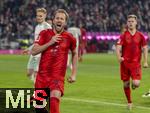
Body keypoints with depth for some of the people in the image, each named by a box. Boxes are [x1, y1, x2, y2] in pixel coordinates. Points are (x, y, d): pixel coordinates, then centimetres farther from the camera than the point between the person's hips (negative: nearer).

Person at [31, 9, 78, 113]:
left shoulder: (69, 38, 2)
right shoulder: (45, 34, 3)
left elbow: (75, 54, 18)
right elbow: (33, 51, -5)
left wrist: (74, 74, 13)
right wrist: (50, 42, -14)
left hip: (58, 76, -2)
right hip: (42, 75, 2)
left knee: (54, 98, -26)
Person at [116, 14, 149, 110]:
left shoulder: (140, 36, 3)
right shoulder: (123, 36, 0)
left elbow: (145, 48, 8)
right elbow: (118, 48, -6)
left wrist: (145, 61, -1)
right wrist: (119, 57, -26)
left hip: (136, 63, -1)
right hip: (125, 63, 1)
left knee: (136, 83, -15)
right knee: (126, 84, 6)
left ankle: (133, 84, 24)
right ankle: (129, 102, 26)